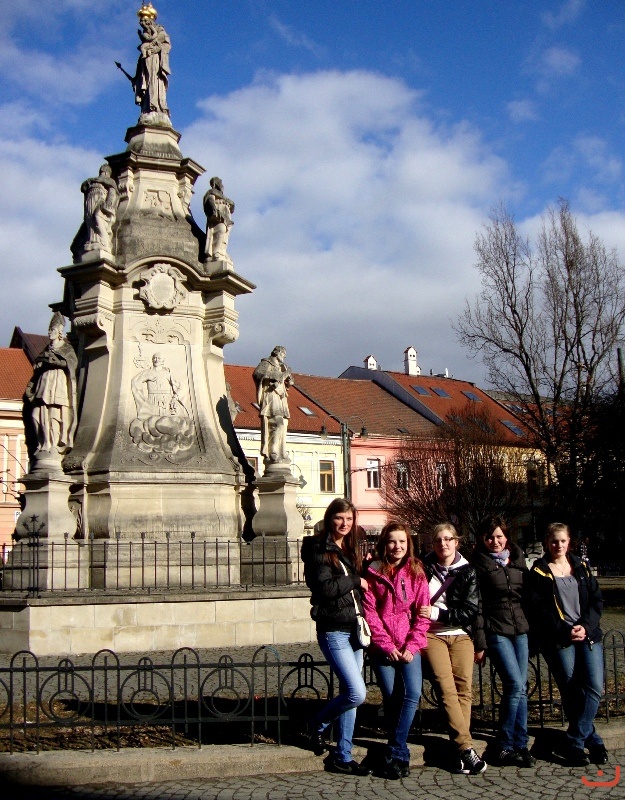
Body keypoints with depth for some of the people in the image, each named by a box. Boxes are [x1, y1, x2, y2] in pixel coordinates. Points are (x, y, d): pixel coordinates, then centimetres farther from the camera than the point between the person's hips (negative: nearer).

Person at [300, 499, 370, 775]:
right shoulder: (319, 550, -9)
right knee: (357, 693, -13)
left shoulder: (350, 550, 15)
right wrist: (355, 581, -11)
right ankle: (317, 725, 12)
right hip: (334, 630, -8)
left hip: (354, 629, 8)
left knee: (348, 694, 9)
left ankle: (342, 757, 17)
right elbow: (324, 587, -21)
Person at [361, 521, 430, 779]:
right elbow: (370, 613, -2)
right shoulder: (373, 573, 1)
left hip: (409, 645, 1)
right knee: (391, 698, -1)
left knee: (413, 693, -16)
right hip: (382, 647, -1)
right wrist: (386, 645, -9)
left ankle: (394, 754, -7)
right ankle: (401, 754, 13)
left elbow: (423, 613, 3)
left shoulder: (416, 572, 5)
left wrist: (412, 646, -7)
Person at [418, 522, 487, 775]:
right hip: (432, 635, -1)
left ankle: (460, 752, -5)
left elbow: (470, 611, -4)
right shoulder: (424, 568, 3)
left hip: (461, 634, 1)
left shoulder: (467, 572, 2)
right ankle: (466, 748, -18)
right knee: (447, 689, -16)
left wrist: (436, 613, -11)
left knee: (464, 688, -9)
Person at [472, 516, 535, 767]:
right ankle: (504, 747, -2)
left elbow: (527, 595, 16)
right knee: (515, 685, -13)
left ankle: (520, 745, 13)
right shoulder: (479, 564, -4)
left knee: (521, 688, 5)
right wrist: (480, 641, -11)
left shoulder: (517, 559, 12)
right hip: (496, 631, -5)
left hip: (521, 630, 5)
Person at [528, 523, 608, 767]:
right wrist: (566, 631, -12)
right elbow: (539, 610, -4)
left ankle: (574, 744, -3)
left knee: (595, 688, -10)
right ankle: (593, 741, 13)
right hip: (558, 639, -3)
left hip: (588, 634, 3)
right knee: (572, 693, -3)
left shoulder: (581, 567, 14)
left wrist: (585, 626, -6)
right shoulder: (539, 571, 2)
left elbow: (596, 600, 10)